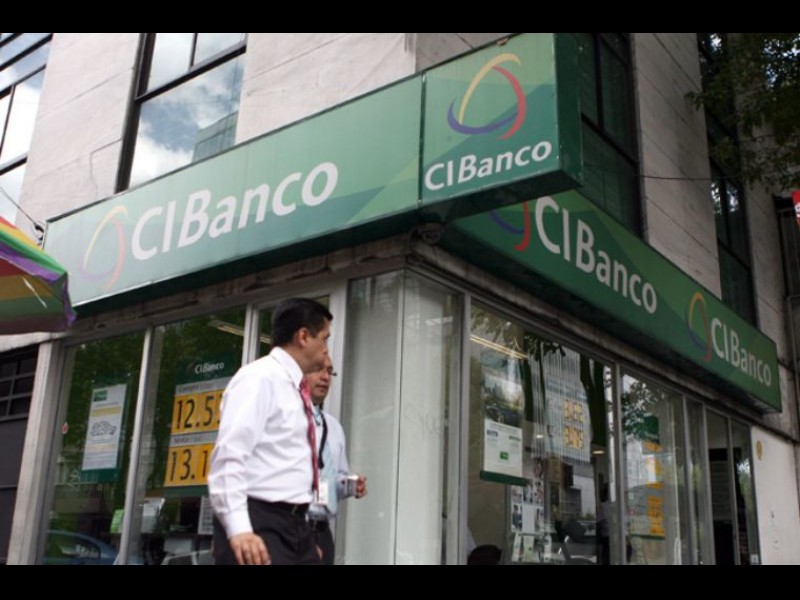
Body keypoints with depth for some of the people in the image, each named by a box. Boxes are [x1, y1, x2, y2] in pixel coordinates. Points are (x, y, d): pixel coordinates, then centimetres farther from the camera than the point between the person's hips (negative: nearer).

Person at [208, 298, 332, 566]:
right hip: (259, 525, -9)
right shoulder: (259, 377, -10)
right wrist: (238, 528, -30)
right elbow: (229, 456, -19)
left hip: (295, 524, 9)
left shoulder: (292, 389, 17)